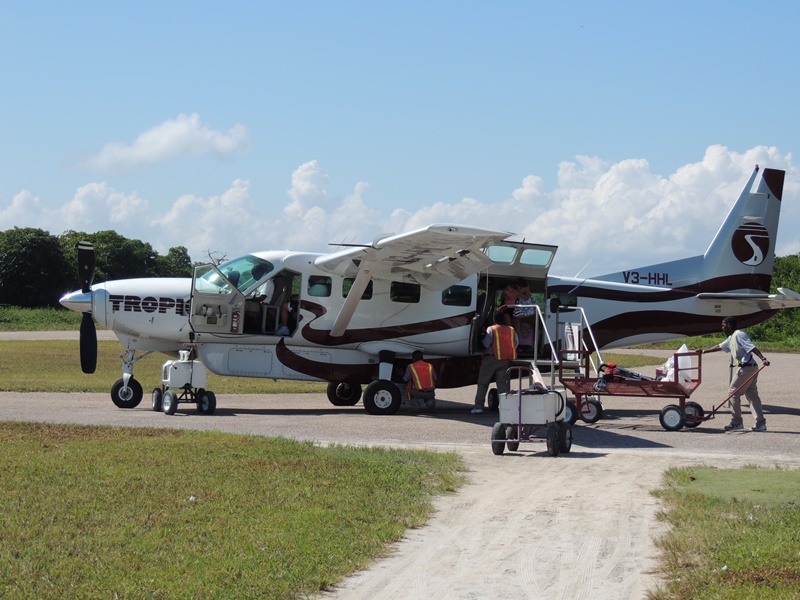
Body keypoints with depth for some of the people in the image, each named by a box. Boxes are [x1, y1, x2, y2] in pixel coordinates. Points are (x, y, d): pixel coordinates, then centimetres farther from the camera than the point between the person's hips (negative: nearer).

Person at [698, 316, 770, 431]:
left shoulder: (739, 335, -9)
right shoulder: (731, 338, 20)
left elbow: (752, 347, -19)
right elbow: (720, 346, 34)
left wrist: (763, 359, -29)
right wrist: (704, 351, 41)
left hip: (746, 368, -9)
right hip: (751, 368, 9)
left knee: (733, 392, -2)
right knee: (752, 395, 7)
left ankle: (736, 422, 0)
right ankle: (760, 423, 3)